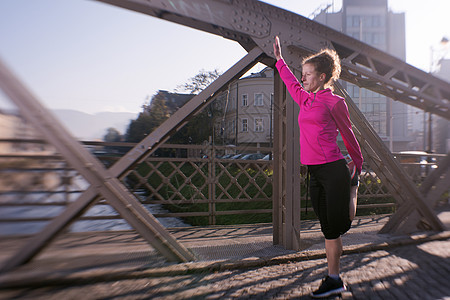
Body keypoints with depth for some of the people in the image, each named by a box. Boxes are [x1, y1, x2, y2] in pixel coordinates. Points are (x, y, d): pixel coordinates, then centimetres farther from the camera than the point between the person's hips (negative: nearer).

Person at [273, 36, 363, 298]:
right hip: (315, 173, 6)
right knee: (328, 229, 12)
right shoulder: (306, 99, 15)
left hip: (334, 170, -6)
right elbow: (291, 83, 35)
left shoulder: (334, 102, -3)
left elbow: (348, 134, 7)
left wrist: (359, 165, 17)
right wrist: (279, 59, 46)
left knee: (333, 227, 1)